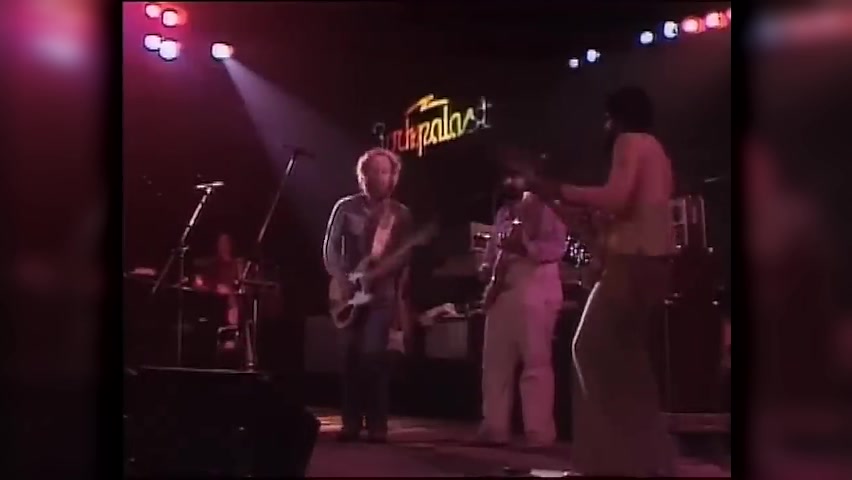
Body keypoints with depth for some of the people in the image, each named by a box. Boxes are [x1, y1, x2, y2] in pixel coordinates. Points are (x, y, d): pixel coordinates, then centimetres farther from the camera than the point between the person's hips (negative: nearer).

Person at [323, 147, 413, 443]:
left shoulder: (400, 214, 5)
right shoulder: (346, 207, 5)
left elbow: (404, 255, -3)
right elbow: (330, 246, 3)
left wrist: (373, 275, -17)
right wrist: (341, 279, -10)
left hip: (382, 292, -1)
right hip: (349, 291, 2)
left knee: (372, 353, -14)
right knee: (351, 354, 1)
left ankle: (377, 423, -7)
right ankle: (351, 422, 9)